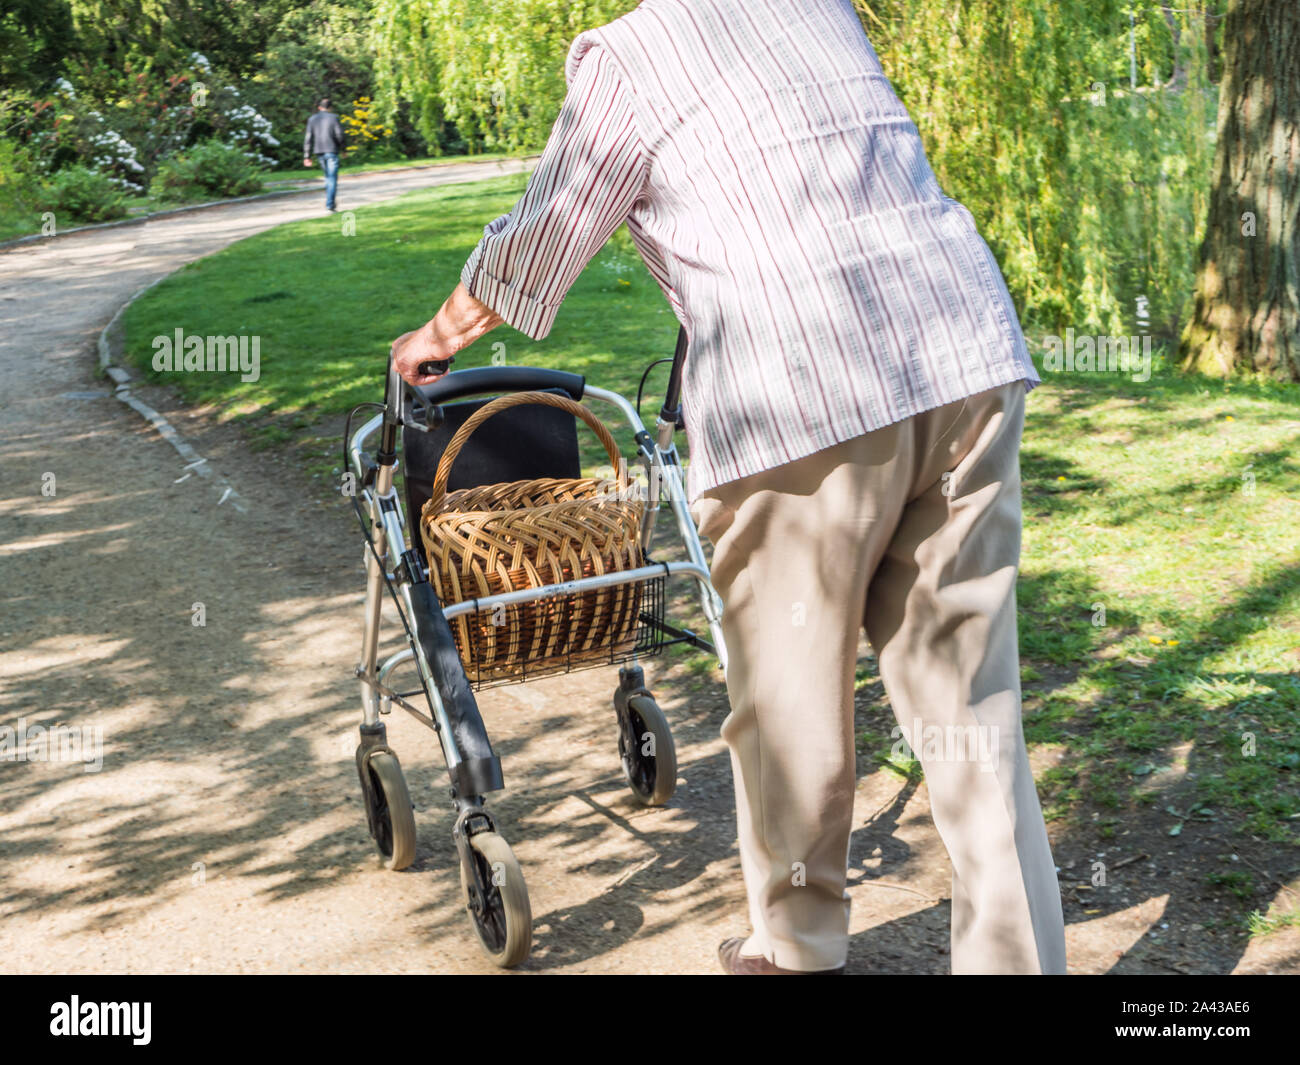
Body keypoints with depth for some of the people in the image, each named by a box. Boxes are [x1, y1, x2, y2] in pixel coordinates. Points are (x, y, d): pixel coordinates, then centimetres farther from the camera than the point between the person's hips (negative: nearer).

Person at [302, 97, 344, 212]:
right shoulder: (333, 117, -4)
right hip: (332, 151, -4)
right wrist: (343, 149, 9)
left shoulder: (312, 119, 6)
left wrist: (307, 157, 2)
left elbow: (308, 139, 2)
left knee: (328, 177, 20)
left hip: (319, 152, 4)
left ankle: (330, 201, 23)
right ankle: (329, 204, -11)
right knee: (332, 178, -2)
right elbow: (339, 135, -7)